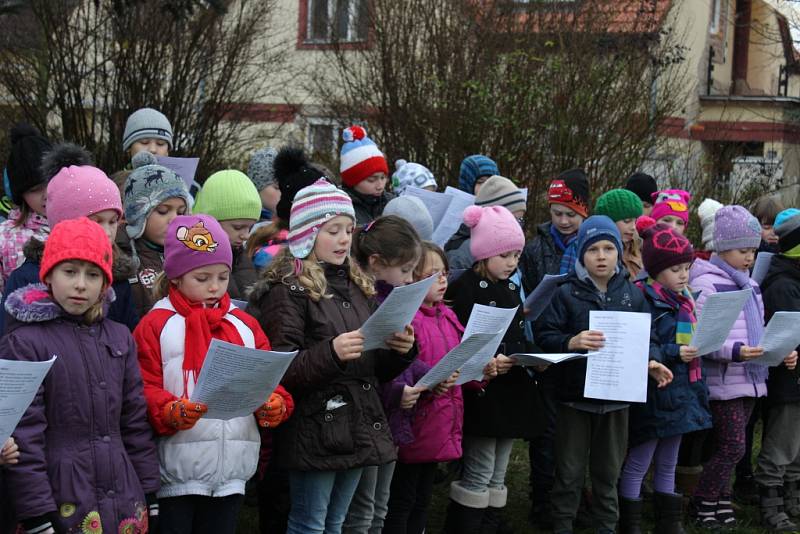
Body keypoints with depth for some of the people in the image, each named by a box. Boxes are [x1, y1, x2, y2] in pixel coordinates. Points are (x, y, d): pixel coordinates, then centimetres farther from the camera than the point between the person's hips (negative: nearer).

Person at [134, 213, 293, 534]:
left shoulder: (245, 326, 12)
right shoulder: (156, 326, -2)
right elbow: (143, 390, -8)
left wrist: (275, 405, -11)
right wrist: (170, 412, -26)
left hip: (231, 473, 4)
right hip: (176, 474, -4)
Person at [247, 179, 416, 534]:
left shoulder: (356, 286, 14)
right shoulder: (288, 289, -7)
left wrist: (399, 352, -3)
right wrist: (330, 353, -29)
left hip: (359, 430, 7)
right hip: (315, 433, -7)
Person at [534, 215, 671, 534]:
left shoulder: (633, 293, 4)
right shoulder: (567, 293, -5)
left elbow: (647, 337, 9)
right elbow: (543, 335, -10)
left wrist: (651, 361, -10)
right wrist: (571, 343, -27)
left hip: (617, 396, 3)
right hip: (575, 395, -3)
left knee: (608, 472, 15)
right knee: (570, 472, 5)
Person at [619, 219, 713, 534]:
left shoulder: (684, 300, 12)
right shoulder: (641, 300, -15)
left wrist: (700, 389, 18)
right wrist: (674, 353, -25)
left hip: (680, 395, 8)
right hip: (652, 395, -8)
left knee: (668, 465, 16)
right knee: (637, 465, 2)